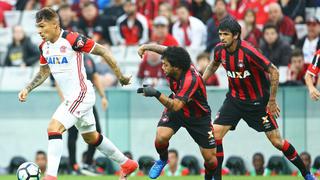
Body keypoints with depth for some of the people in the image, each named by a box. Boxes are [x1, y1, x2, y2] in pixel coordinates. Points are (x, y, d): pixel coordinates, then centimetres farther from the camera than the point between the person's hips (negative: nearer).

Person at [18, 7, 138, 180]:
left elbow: (103, 51, -13)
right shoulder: (44, 47, 4)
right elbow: (43, 73, 20)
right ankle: (127, 164, 37)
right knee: (90, 137, 21)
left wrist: (120, 76, -8)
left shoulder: (72, 39, -21)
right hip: (70, 97, 9)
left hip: (81, 93, -9)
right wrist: (27, 89, 6)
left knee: (54, 128, -21)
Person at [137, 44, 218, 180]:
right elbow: (164, 49, 3)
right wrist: (146, 46, -3)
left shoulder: (190, 80, -39)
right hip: (175, 110, 5)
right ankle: (163, 160, 10)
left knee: (210, 158, -5)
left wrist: (156, 94, -59)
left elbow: (176, 106, -47)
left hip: (198, 116, -5)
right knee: (161, 137, -23)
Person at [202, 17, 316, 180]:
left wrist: (272, 101, -17)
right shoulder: (219, 50, -9)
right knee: (215, 133, -9)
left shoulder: (248, 52, -27)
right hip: (234, 98, 5)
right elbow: (214, 65, 17)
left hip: (257, 102, -5)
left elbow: (274, 72, -21)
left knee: (277, 141, -2)